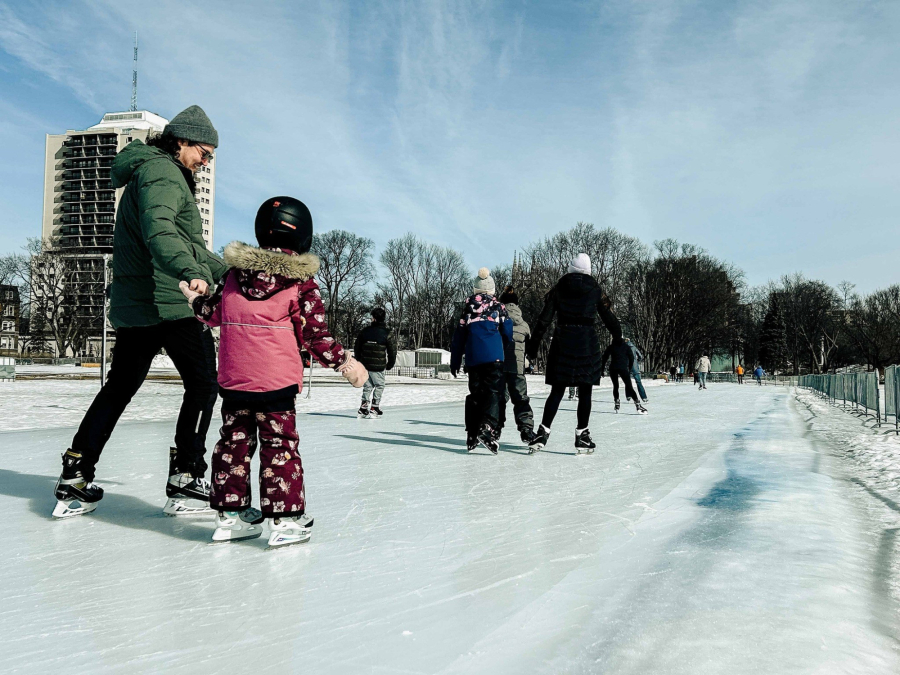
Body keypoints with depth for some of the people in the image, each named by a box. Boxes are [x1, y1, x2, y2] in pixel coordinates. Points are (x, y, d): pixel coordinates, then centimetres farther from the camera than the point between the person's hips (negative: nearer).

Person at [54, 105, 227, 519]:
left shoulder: (161, 175, 26)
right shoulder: (162, 172, -8)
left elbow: (190, 245, 32)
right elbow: (159, 229, -29)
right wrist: (190, 272, -46)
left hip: (131, 305, 10)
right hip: (171, 303, -10)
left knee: (119, 387, 15)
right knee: (203, 384, -2)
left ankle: (74, 478, 18)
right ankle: (185, 482, -1)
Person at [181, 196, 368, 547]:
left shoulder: (234, 271, 7)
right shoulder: (303, 282, -5)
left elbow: (213, 313, 16)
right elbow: (315, 333, -6)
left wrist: (194, 298, 37)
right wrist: (344, 362, 4)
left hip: (233, 377, 4)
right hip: (276, 379, -4)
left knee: (234, 441, 13)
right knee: (279, 445, 2)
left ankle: (230, 514, 21)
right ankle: (286, 518, 5)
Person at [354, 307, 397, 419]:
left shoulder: (365, 331, 2)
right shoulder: (386, 333, -7)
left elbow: (357, 347, 10)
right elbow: (392, 351, -4)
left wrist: (359, 361, 23)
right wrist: (390, 365, 10)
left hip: (364, 365, 4)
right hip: (378, 367, -3)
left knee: (367, 386, 15)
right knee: (379, 386, 9)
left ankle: (363, 409, 13)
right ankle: (374, 408, 4)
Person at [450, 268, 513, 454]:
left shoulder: (468, 304, 15)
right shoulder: (498, 305, 11)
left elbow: (459, 334, 12)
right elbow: (507, 333, 5)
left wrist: (455, 362, 15)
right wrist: (503, 347, 24)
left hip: (472, 357, 3)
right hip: (494, 356, -3)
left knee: (475, 393, 12)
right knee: (493, 392, -5)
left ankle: (472, 435, 13)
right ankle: (487, 429, -25)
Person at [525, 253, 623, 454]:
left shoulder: (558, 289, 5)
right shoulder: (596, 290, 3)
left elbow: (544, 319, 1)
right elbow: (608, 317, 8)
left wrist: (532, 345, 4)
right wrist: (620, 336, 23)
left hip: (562, 343, 1)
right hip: (588, 343, -1)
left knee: (557, 391, 7)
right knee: (585, 392, 6)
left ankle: (543, 432, -1)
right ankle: (582, 436, 7)